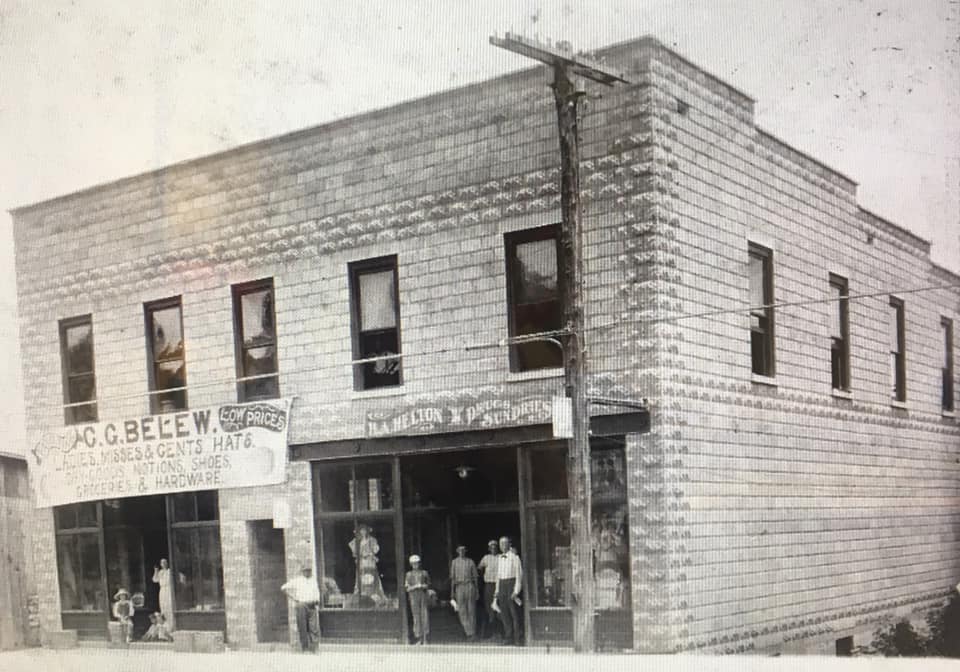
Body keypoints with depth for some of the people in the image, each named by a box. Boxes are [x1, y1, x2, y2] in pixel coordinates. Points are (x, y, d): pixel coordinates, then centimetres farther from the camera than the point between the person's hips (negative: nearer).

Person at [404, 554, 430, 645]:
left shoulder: (424, 573, 9)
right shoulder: (409, 575, 6)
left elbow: (428, 585, 14)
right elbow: (407, 588, 1)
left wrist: (424, 586, -7)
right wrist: (415, 586, -13)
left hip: (423, 596, 1)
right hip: (414, 596, -1)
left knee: (425, 616, -4)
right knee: (416, 618, -2)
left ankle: (425, 638, 1)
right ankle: (418, 638, 5)